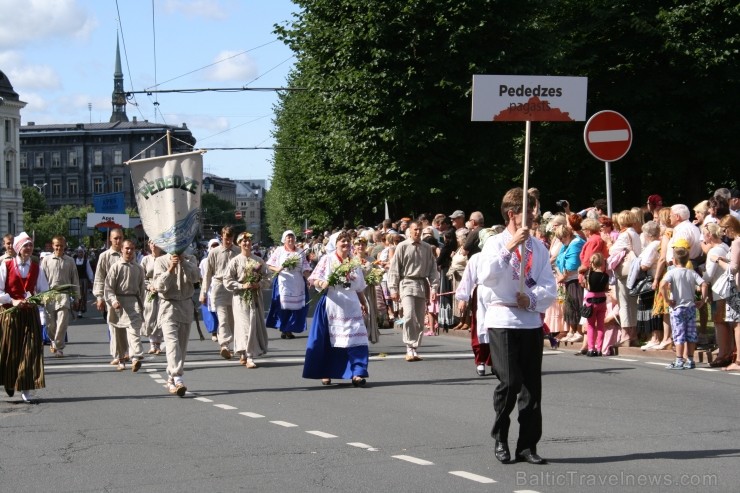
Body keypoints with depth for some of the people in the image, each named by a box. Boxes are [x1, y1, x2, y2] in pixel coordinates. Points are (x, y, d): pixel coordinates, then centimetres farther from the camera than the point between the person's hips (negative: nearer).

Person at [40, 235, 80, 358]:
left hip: (64, 295, -1)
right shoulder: (46, 260, 6)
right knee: (50, 324, 5)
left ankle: (58, 348, -3)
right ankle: (54, 341, 31)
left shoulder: (69, 261, 7)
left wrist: (76, 296, 8)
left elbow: (75, 279, 11)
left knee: (62, 323, -9)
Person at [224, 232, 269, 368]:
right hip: (241, 298, -4)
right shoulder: (235, 261, -1)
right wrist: (242, 286, -15)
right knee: (245, 325, -10)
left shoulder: (258, 260, 8)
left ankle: (244, 355, 18)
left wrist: (259, 284, -7)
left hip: (256, 297, 4)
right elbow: (227, 281, -4)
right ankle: (248, 357, -11)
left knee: (257, 325, 5)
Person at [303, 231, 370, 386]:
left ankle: (357, 373, -12)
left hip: (351, 305, 3)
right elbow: (313, 279, -4)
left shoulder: (354, 263, 14)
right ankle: (325, 373, 14)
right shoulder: (327, 260, 2)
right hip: (332, 305, -3)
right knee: (329, 341, 3)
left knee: (356, 338, -9)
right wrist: (322, 283, -23)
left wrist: (364, 303, 19)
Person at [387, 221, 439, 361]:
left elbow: (433, 269, 10)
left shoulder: (427, 248, 9)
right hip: (407, 283, -4)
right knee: (409, 316, -18)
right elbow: (394, 269, 0)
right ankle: (410, 348, -14)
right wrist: (394, 289, -4)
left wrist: (434, 288, 1)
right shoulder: (402, 247, 0)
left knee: (420, 320, 5)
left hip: (422, 285, 4)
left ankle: (414, 349, 12)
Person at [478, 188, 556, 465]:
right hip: (502, 320, -4)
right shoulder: (495, 244, 0)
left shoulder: (538, 247, 10)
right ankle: (500, 440, 7)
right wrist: (509, 248, -25)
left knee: (532, 386, 2)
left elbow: (549, 287, 4)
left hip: (531, 320, 4)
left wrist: (532, 299, -15)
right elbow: (485, 277, -18)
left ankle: (528, 445, 9)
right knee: (509, 382, -11)